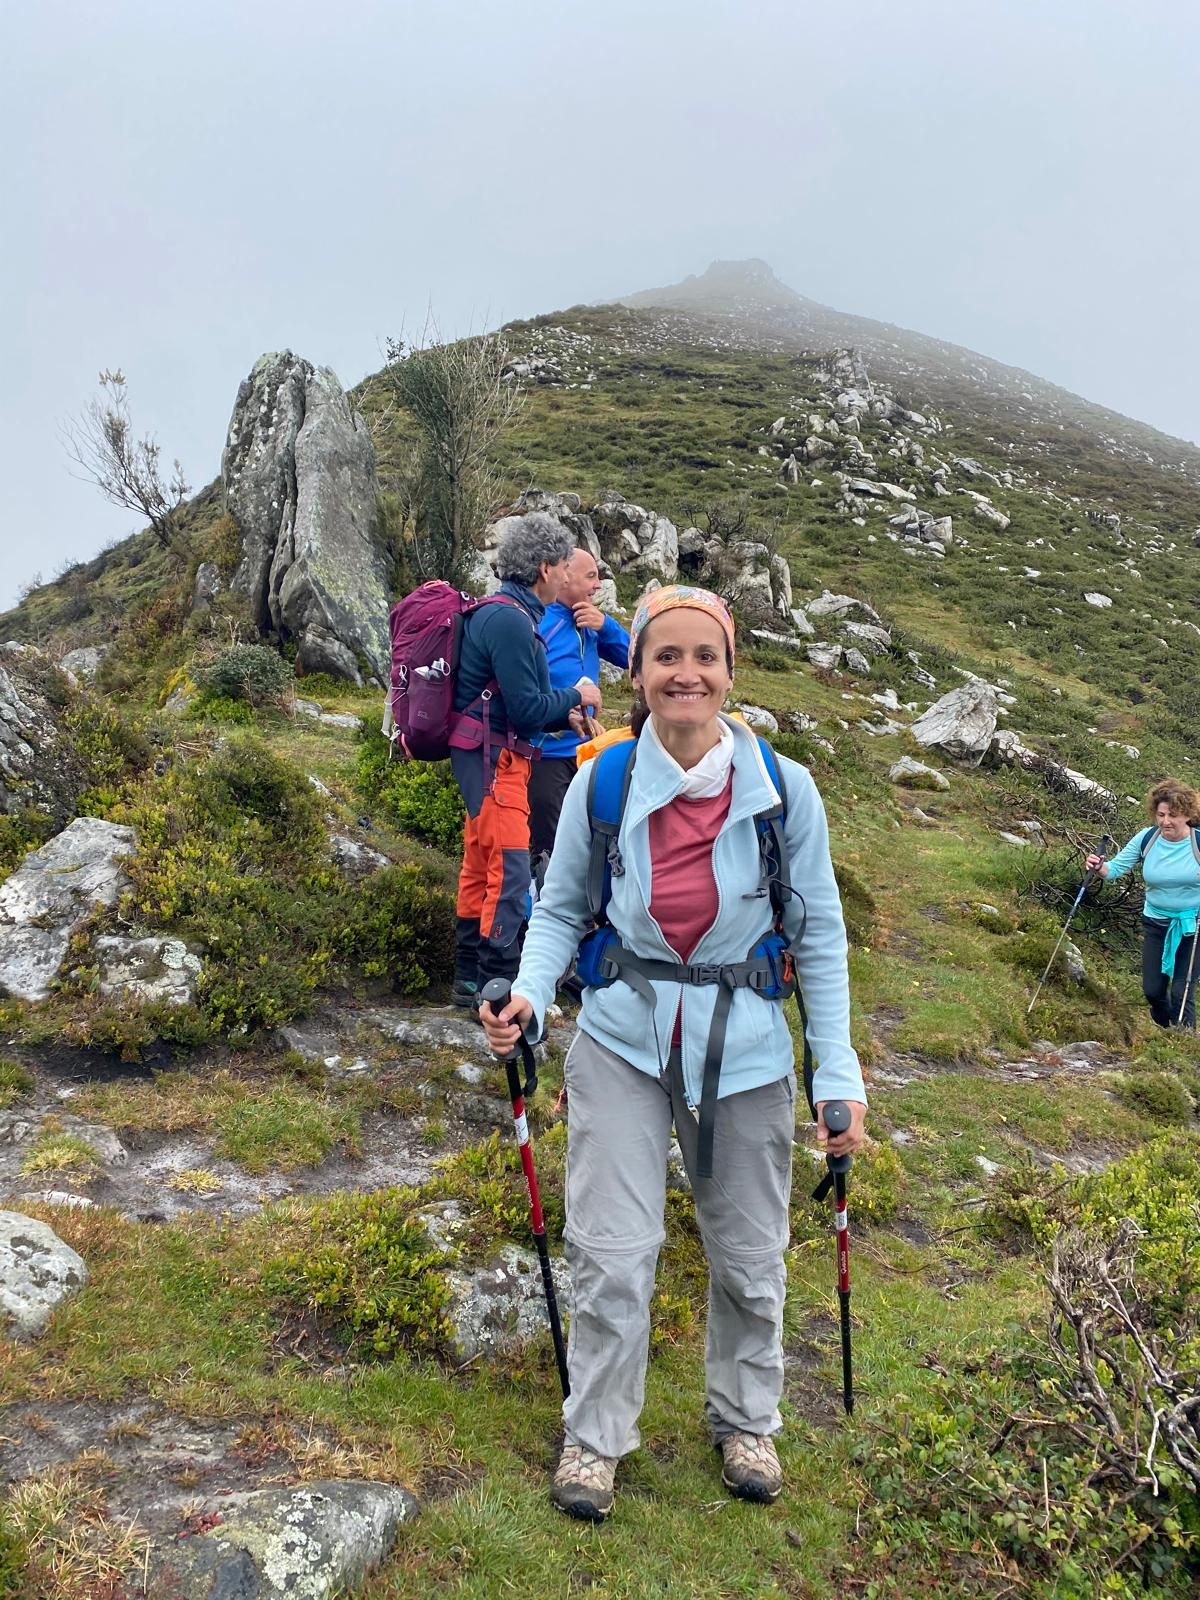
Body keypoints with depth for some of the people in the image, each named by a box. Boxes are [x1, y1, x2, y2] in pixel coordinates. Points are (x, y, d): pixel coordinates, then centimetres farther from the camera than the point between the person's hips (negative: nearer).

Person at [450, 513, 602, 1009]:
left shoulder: (501, 614, 15)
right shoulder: (511, 620, -18)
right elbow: (527, 708, -20)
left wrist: (564, 717, 11)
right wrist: (575, 698, -4)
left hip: (489, 757, 11)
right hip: (493, 758, -11)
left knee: (480, 866, 14)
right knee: (509, 869, -9)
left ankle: (470, 978, 22)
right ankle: (499, 985, -4)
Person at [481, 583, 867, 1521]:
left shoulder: (785, 791, -13)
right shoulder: (601, 785, -12)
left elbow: (820, 938, -4)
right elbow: (559, 911, 2)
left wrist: (840, 1076, -7)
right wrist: (531, 995, -17)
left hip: (746, 1052, 1)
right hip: (624, 1041, 0)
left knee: (749, 1258, 15)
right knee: (611, 1255, 2)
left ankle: (746, 1420, 41)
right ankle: (596, 1434, 27)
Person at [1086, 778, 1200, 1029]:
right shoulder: (1146, 838, -8)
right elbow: (1117, 867, -5)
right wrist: (1099, 867, -26)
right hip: (1156, 923, 3)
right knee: (1152, 990, 10)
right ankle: (1165, 1034, 39)